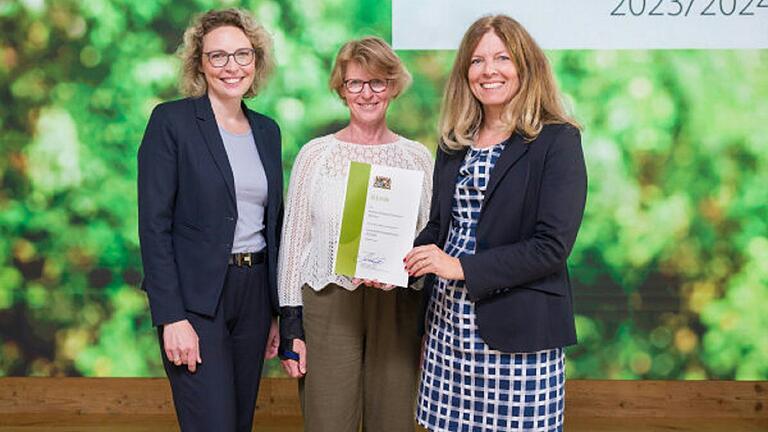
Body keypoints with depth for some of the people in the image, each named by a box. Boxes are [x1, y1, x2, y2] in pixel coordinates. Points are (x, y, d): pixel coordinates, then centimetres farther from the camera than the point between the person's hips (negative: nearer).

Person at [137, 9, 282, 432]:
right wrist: (172, 317, -17)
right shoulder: (171, 121, -8)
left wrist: (277, 310, 12)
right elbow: (154, 225, -12)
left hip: (254, 291, 6)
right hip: (195, 297, -6)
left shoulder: (267, 130, 10)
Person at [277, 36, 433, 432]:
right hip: (327, 307, -1)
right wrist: (291, 326, -1)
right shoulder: (315, 154, 1)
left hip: (397, 309, 2)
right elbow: (294, 239, 3)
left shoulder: (417, 157, 5)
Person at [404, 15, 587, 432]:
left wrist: (462, 268, -19)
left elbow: (552, 246, -14)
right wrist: (401, 265, -4)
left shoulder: (557, 141, -8)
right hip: (448, 322, 5)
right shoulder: (454, 141, 10)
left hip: (518, 331, -5)